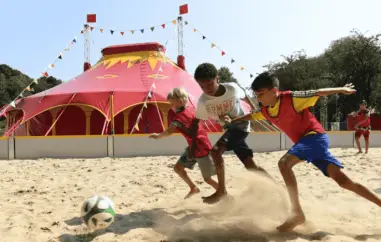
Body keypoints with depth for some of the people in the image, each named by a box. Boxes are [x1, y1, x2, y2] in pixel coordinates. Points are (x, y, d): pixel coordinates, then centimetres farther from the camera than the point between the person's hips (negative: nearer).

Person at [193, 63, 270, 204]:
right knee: (249, 165, 6)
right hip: (229, 129, 4)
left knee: (216, 151, -26)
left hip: (241, 125, -4)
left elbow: (245, 97, 0)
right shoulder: (203, 101, -17)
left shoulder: (232, 88, -22)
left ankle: (221, 190, -17)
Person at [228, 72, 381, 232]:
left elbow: (318, 93, -10)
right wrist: (231, 122, 25)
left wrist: (341, 89, -12)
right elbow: (250, 116, 25)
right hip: (305, 141, 8)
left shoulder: (290, 98, -14)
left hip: (315, 136, -8)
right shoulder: (266, 111, 7)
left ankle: (297, 212, -23)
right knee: (342, 180, 3)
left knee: (284, 163, -27)